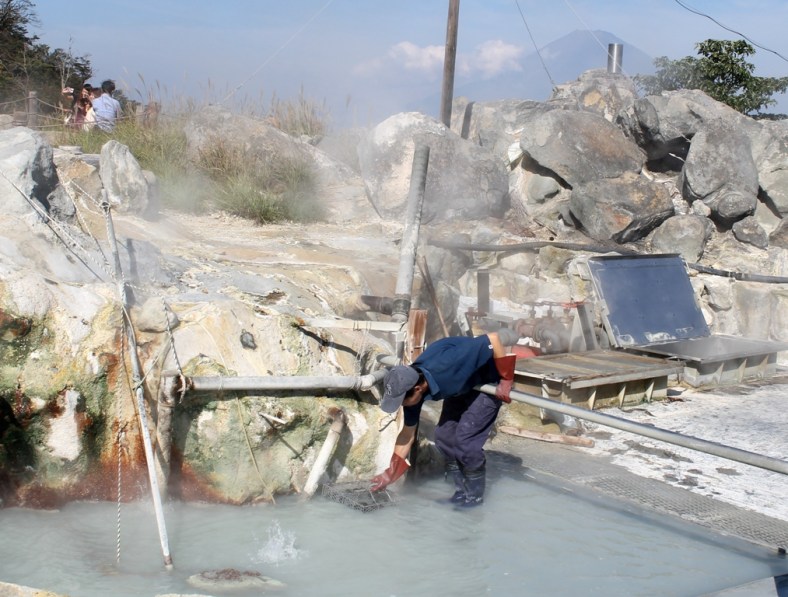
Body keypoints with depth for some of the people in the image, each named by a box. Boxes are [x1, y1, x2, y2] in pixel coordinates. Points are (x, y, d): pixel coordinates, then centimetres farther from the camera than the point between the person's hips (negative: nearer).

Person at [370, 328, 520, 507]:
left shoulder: (446, 367, -42)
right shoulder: (411, 385, -19)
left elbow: (493, 338, -38)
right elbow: (408, 432, -5)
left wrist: (506, 380, -31)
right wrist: (392, 472, -4)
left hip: (488, 382, -7)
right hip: (462, 386, 7)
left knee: (465, 438, -13)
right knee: (444, 436, 3)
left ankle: (475, 495, 6)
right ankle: (461, 491, 19)